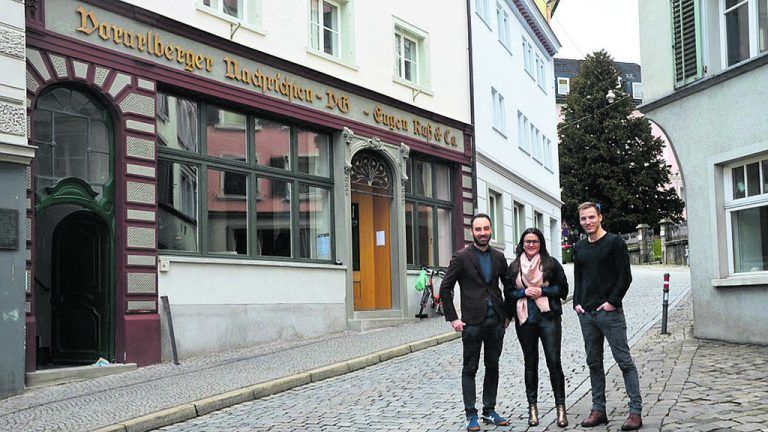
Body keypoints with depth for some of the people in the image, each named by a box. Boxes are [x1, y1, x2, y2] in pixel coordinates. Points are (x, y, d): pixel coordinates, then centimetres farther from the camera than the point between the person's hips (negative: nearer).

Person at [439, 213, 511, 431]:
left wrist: (508, 314, 11)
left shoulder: (499, 257, 9)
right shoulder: (461, 257, -4)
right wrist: (453, 318, -8)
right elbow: (445, 289, -4)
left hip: (496, 321, 4)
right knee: (470, 369, 1)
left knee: (493, 367, 10)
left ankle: (490, 411, 20)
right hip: (472, 322, -4)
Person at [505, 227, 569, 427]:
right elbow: (508, 293, 8)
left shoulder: (551, 263, 3)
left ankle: (561, 407, 2)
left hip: (549, 317, -2)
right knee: (530, 364, 9)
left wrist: (542, 291, -11)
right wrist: (524, 292, -9)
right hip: (525, 320, 2)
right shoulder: (514, 266, 9)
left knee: (554, 362, -6)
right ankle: (532, 407, 16)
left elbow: (563, 289, 2)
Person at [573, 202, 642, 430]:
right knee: (594, 363, 9)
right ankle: (598, 410, 16)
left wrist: (612, 302, -13)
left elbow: (625, 276, -7)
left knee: (624, 361, -5)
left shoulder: (615, 242, -3)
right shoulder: (579, 247, 14)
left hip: (609, 312, -6)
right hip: (586, 314, 6)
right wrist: (577, 303, 7)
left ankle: (635, 411, -3)